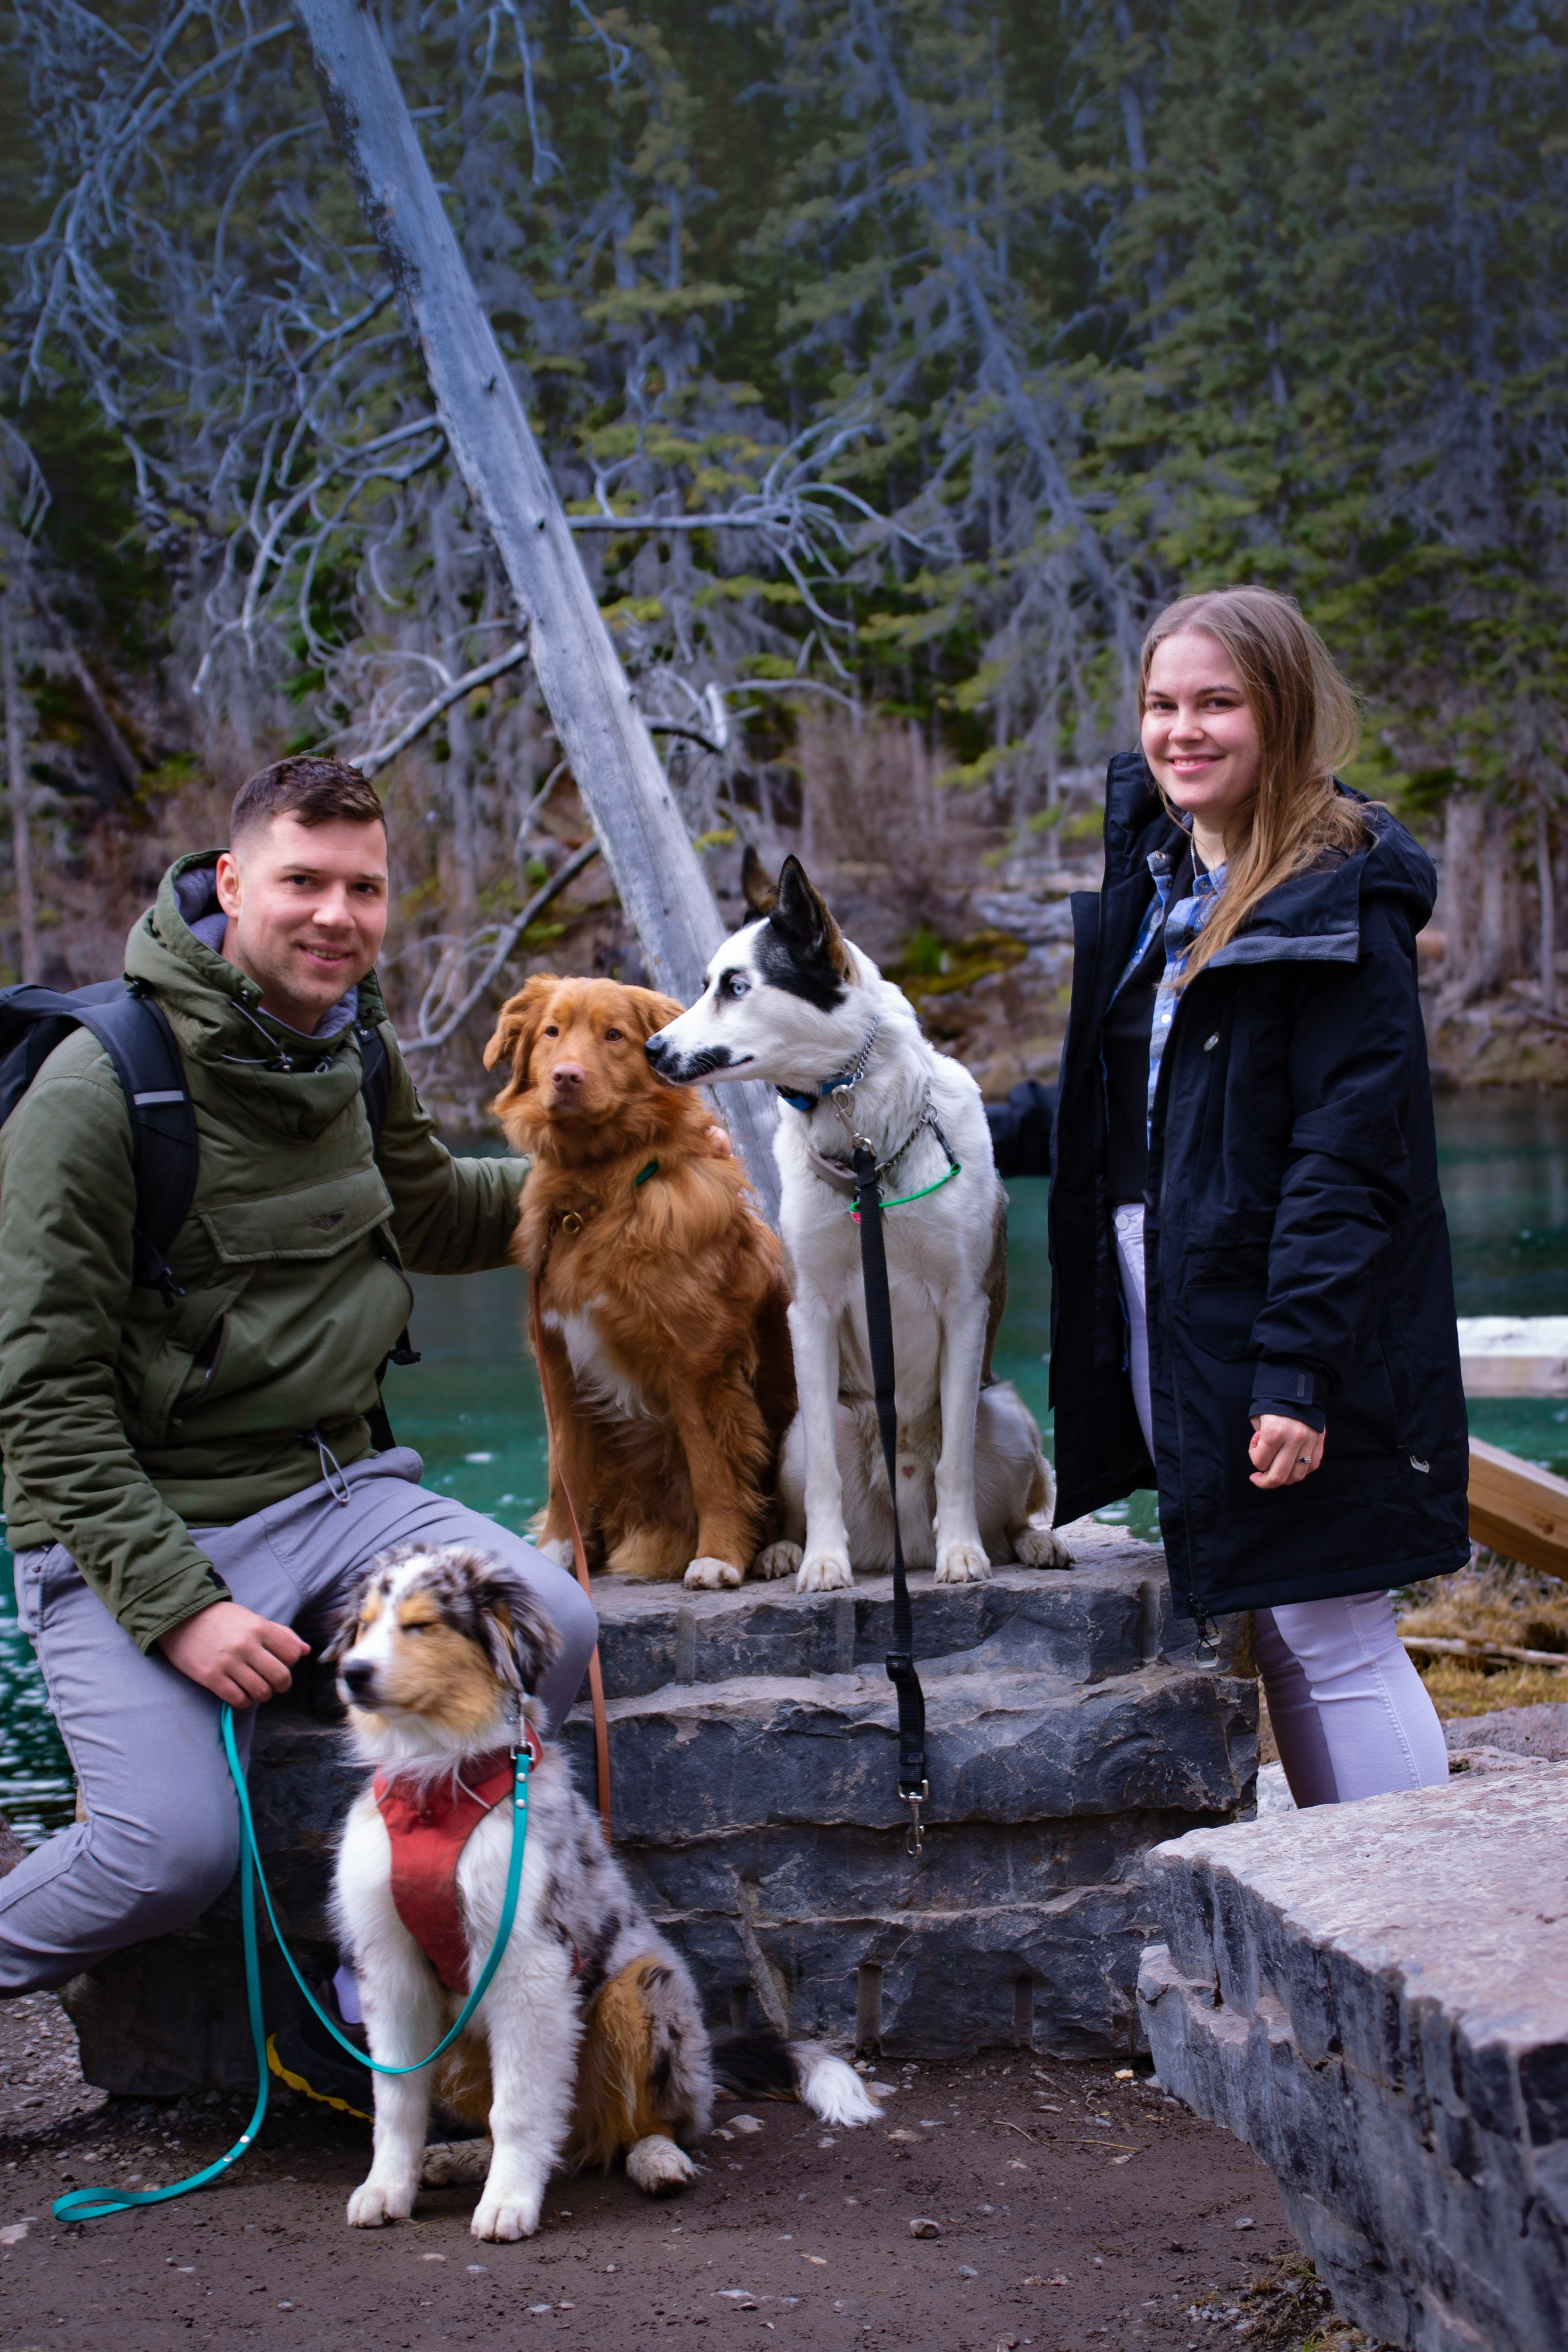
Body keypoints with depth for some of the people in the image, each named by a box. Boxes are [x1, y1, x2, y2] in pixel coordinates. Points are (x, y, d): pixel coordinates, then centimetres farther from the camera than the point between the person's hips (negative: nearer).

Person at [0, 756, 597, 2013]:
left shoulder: (358, 1054, 7)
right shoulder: (101, 1090, -15)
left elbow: (431, 1216, 30)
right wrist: (174, 1603, -22)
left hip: (334, 1487, 6)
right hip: (138, 1526, -6)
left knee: (554, 1624, -18)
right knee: (177, 1849, -25)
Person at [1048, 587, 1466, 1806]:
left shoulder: (1340, 904, -13)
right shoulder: (1152, 873, 11)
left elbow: (1350, 1157, -19)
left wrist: (1298, 1370, -23)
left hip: (1287, 1316, -8)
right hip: (1160, 1310, 8)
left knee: (1332, 1640, -5)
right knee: (1267, 1630, 13)